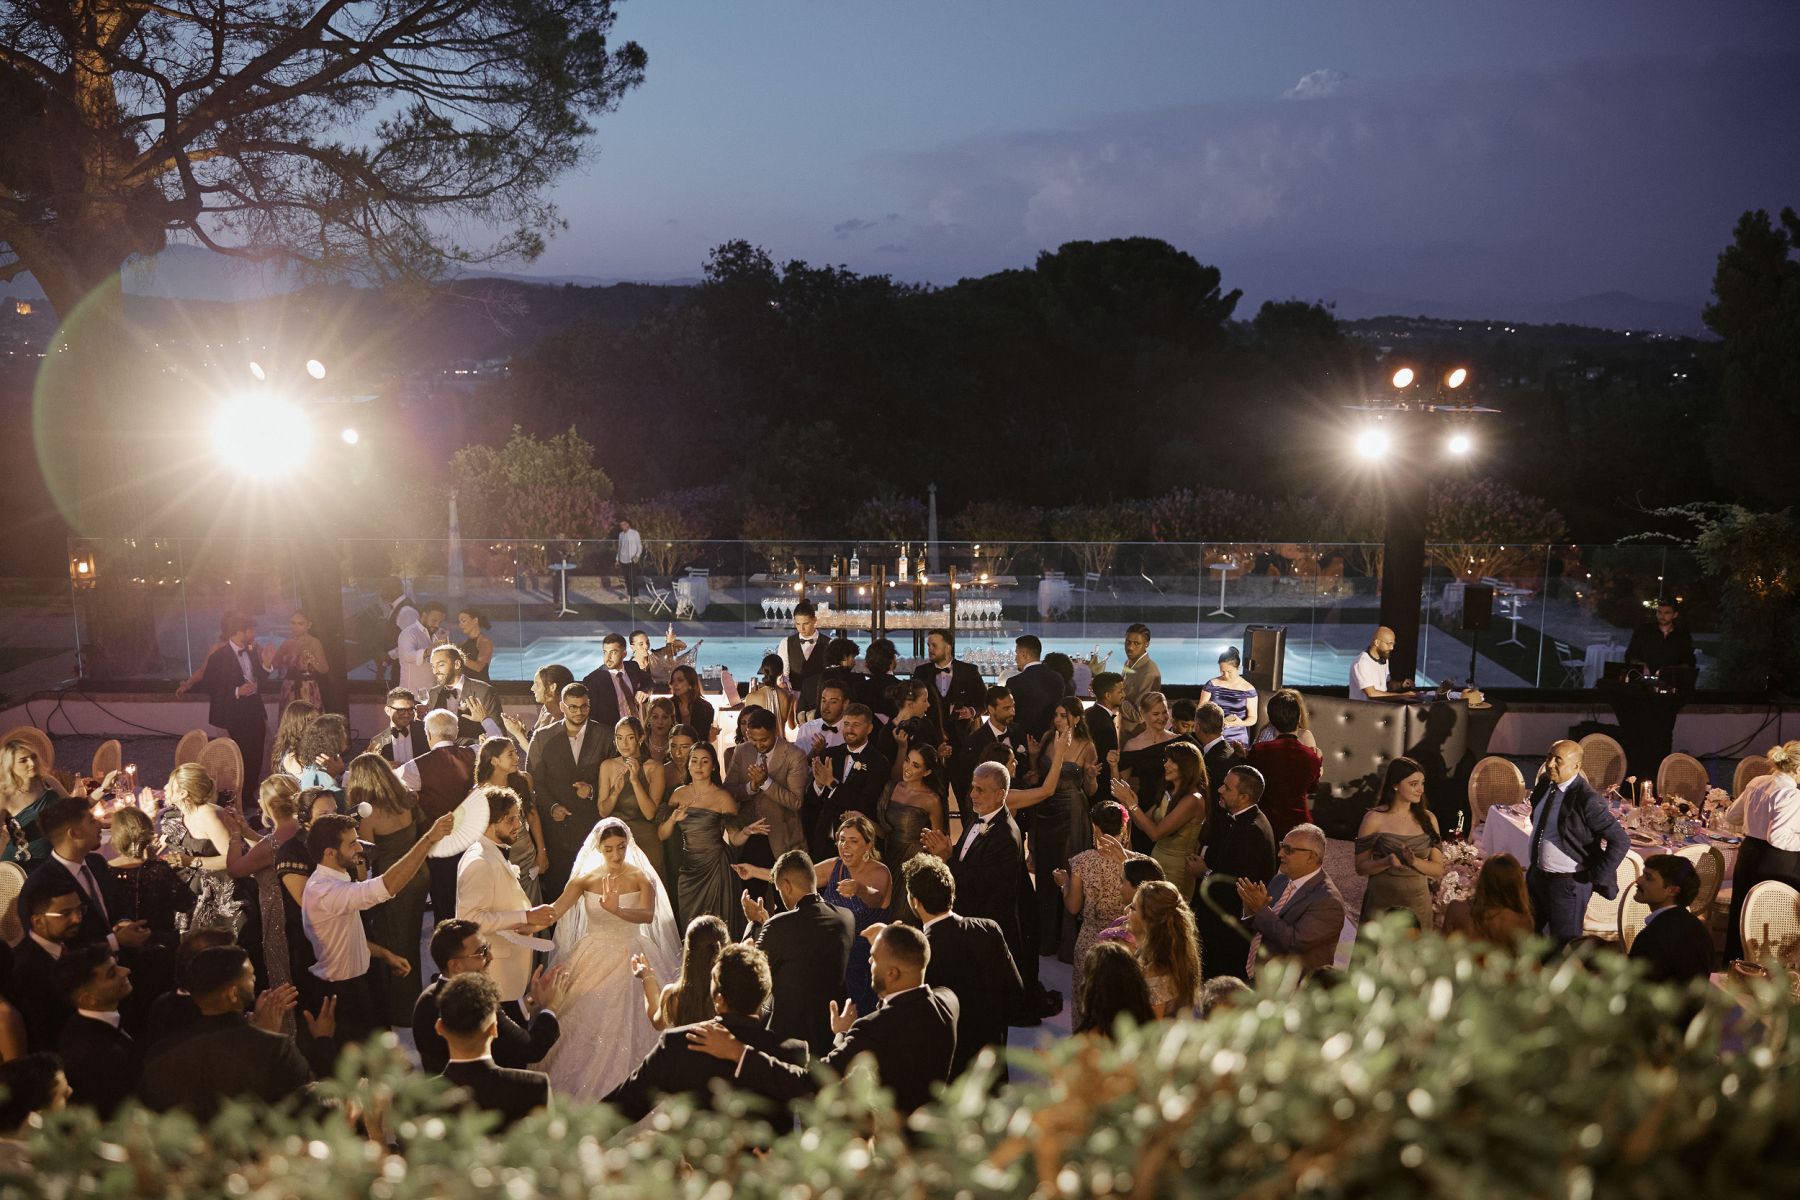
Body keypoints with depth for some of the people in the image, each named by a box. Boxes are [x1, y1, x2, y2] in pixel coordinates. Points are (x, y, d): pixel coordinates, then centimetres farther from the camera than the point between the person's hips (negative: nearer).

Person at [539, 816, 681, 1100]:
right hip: (593, 959, 2)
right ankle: (586, 1089, 15)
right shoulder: (585, 879, 0)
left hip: (631, 958, -2)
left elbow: (648, 915, -23)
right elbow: (555, 910, -15)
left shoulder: (641, 878, -5)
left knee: (628, 1029, -5)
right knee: (586, 1027, 0)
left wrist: (617, 910, -42)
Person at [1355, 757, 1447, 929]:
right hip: (1382, 903, -3)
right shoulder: (1374, 819, -6)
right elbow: (1360, 867, -5)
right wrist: (1388, 862, -22)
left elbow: (1438, 870, 3)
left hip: (1419, 903, 3)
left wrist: (1415, 861, -16)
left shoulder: (1427, 819, 5)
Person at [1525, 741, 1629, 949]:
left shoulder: (1586, 799, -22)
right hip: (1537, 876, 7)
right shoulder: (1544, 785, 0)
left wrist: (1596, 877, -16)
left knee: (1565, 946, 5)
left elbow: (1620, 841, -21)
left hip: (1568, 883, -7)